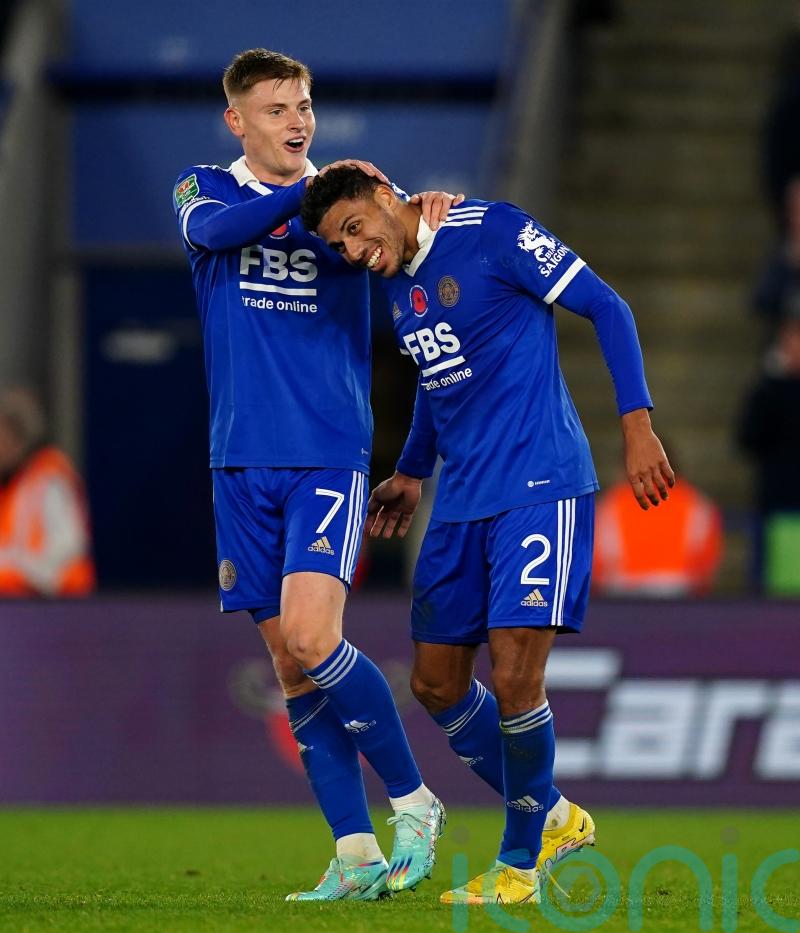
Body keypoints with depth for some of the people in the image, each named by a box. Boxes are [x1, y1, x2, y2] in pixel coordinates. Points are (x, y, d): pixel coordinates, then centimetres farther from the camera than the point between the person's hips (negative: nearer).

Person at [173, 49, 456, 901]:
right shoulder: (204, 192, 8)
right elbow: (214, 229, -14)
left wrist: (415, 214, -24)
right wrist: (309, 190, -25)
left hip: (329, 455, -2)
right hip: (242, 462, 2)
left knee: (309, 636, -19)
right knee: (290, 664, 2)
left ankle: (413, 801, -2)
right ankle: (355, 854, 8)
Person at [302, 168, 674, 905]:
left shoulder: (491, 234, -11)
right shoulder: (396, 283, 12)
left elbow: (606, 308, -11)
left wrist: (637, 426, -17)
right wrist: (412, 472, 35)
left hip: (540, 487, -8)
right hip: (460, 503, 8)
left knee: (513, 679, -14)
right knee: (437, 684, 8)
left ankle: (520, 864, 4)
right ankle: (551, 818, 25)